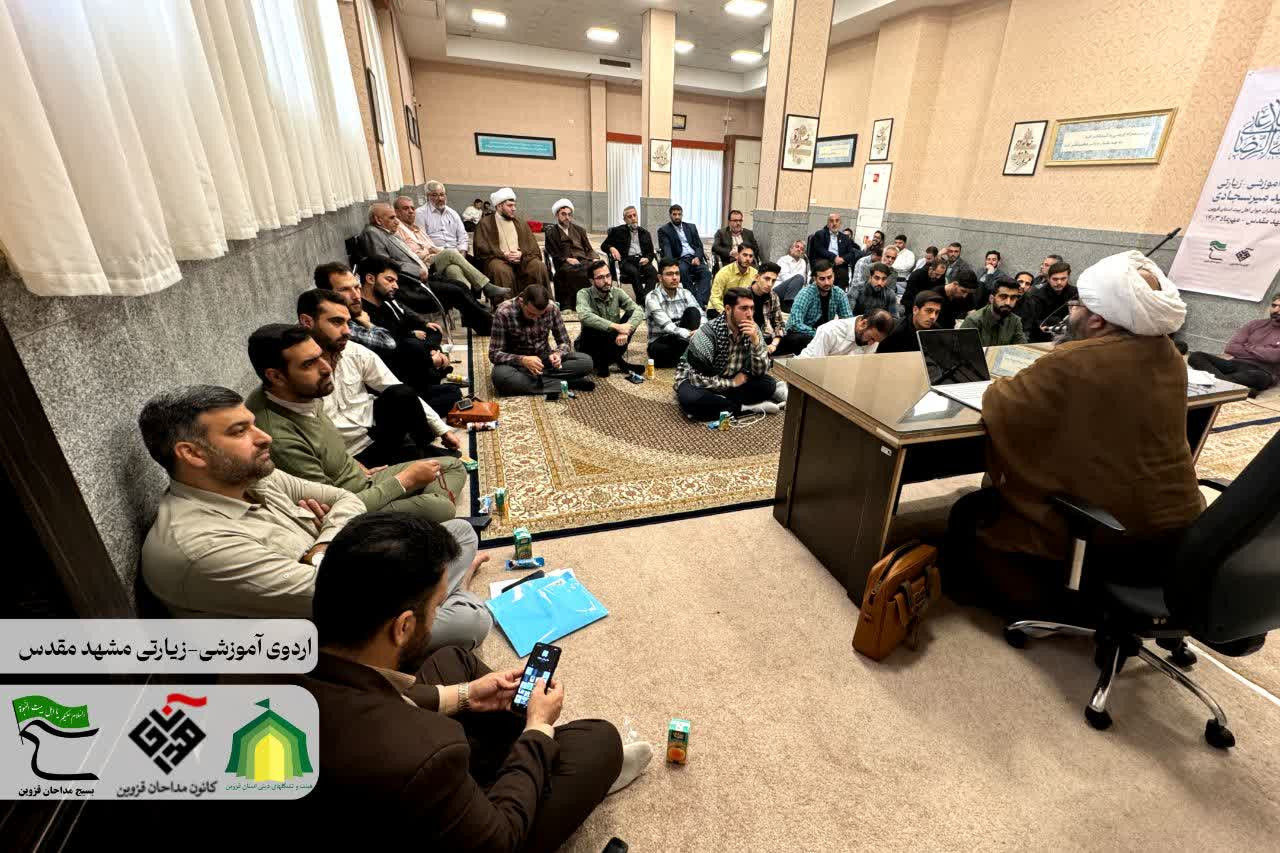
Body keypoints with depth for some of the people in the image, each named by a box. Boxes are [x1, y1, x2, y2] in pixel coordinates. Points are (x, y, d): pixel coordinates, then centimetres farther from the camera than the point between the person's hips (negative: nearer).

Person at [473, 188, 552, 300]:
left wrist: (521, 253, -9)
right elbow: (482, 248, -1)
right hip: (497, 258, -3)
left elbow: (532, 246, 15)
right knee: (502, 270, -38)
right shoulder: (485, 223, 11)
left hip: (521, 258, 3)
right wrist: (504, 255, -13)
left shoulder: (520, 223, 24)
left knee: (540, 266, -26)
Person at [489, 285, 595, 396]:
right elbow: (494, 353, -18)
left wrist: (558, 354, -25)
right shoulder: (504, 312, -20)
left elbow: (564, 342, -1)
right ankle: (566, 383, -29)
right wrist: (522, 360, -35)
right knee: (500, 377, -38)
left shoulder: (552, 308, -12)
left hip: (545, 359, 2)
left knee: (586, 361, -20)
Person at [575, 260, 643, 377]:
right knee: (590, 325, -34)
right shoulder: (584, 294, -14)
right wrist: (616, 326, -41)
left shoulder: (617, 292, -4)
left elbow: (638, 311, -17)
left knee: (631, 314, -15)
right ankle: (619, 362, -16)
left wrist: (625, 331, -36)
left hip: (613, 342, 3)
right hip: (590, 345, -3)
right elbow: (585, 316, -35)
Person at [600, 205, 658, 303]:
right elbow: (604, 245, 15)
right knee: (634, 271, -37)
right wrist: (611, 248, -8)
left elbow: (651, 253, 20)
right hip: (626, 260, -2)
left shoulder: (645, 233, 22)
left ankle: (646, 297, -39)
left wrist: (647, 259, -4)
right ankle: (643, 299, -35)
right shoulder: (618, 231, 14)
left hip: (642, 260, 3)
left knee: (653, 271, -31)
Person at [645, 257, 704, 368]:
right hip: (659, 345, -5)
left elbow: (701, 315, -10)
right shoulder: (652, 298, -15)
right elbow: (667, 327, -26)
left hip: (682, 339, 5)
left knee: (693, 311, -19)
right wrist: (689, 334, -41)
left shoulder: (685, 294, 1)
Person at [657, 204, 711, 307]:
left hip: (695, 258, 4)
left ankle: (701, 302, -38)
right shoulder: (664, 230, 8)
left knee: (706, 272, -26)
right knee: (682, 270, -37)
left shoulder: (691, 227, 22)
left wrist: (697, 257, -6)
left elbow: (699, 245, 17)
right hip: (680, 260, -4)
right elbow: (666, 249, -7)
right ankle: (697, 301, -35)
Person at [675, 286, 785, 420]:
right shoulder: (708, 333, -25)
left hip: (730, 380, 4)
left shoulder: (753, 330, -11)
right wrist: (732, 383, -18)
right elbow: (698, 378, -27)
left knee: (768, 383, -19)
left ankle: (716, 402, -18)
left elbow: (760, 372, -13)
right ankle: (748, 407, -23)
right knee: (690, 399, -39)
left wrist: (755, 341, -28)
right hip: (696, 380, -4)